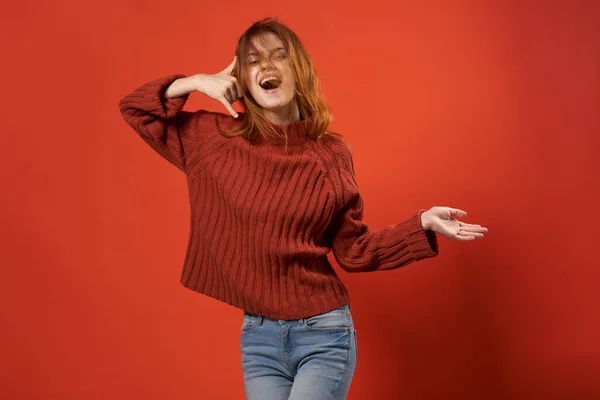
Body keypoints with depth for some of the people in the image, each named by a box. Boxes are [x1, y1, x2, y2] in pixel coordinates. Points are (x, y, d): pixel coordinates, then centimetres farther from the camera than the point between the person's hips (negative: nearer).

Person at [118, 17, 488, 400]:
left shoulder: (331, 153, -3)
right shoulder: (218, 138, 1)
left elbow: (353, 251, 3)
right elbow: (135, 107, 9)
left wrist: (423, 223, -8)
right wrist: (197, 82, -4)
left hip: (324, 333, -2)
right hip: (258, 335, 2)